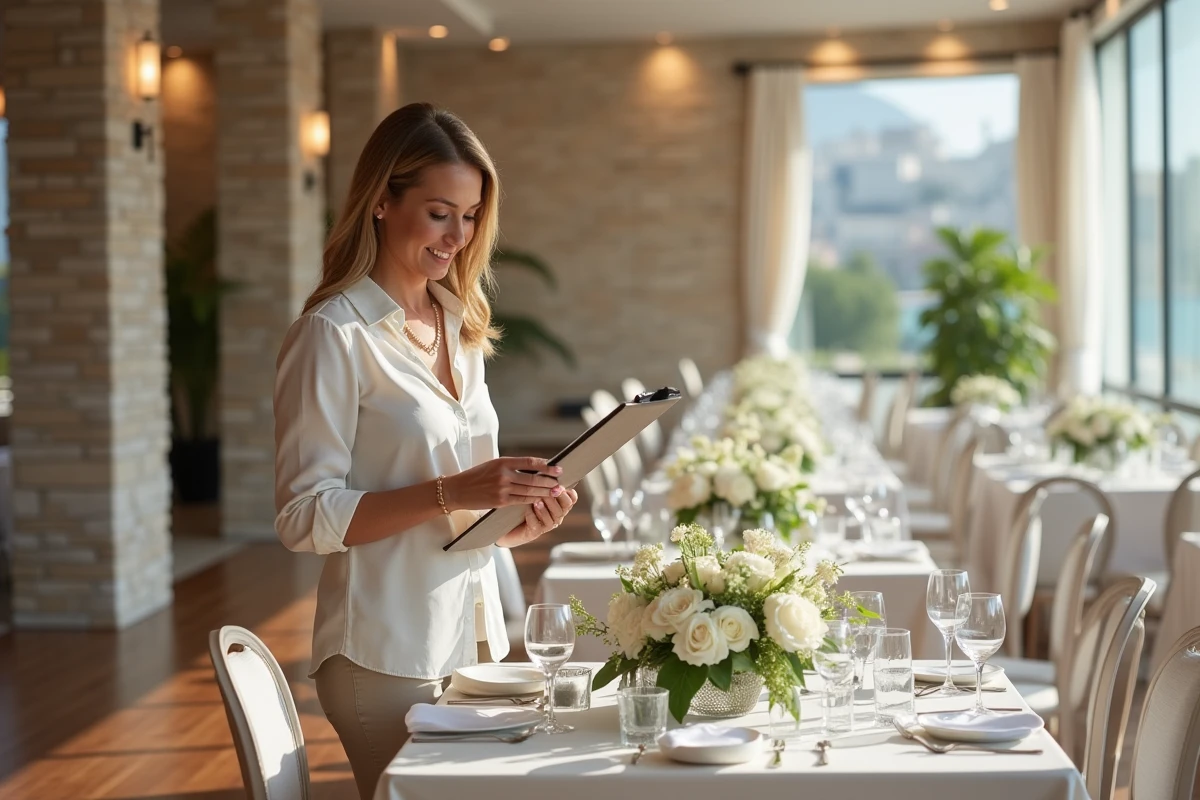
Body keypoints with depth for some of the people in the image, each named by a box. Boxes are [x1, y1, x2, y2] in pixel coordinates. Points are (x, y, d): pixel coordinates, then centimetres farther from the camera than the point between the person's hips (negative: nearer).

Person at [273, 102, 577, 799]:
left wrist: (522, 518, -2)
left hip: (473, 635, 7)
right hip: (386, 654, -7)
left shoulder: (461, 327, 12)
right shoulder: (334, 335, -11)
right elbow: (305, 519, -16)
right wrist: (451, 493, -24)